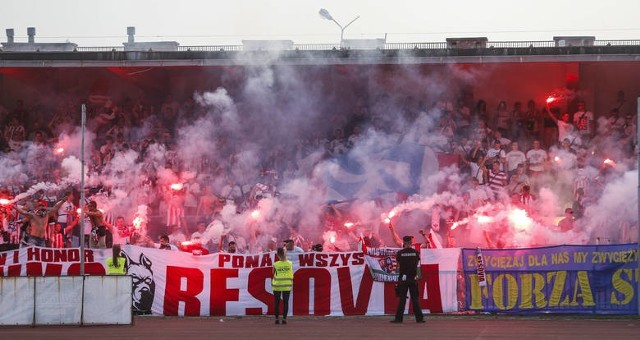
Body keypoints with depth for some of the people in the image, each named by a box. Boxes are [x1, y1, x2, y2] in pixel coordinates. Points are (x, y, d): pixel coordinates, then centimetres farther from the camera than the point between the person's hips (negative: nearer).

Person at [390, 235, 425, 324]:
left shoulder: (400, 253, -5)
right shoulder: (416, 252, 0)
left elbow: (398, 266, 1)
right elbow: (417, 265, 8)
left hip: (403, 278, -1)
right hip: (413, 278, 1)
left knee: (402, 299, 2)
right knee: (415, 299, 6)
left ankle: (399, 318, 1)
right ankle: (419, 318, 4)